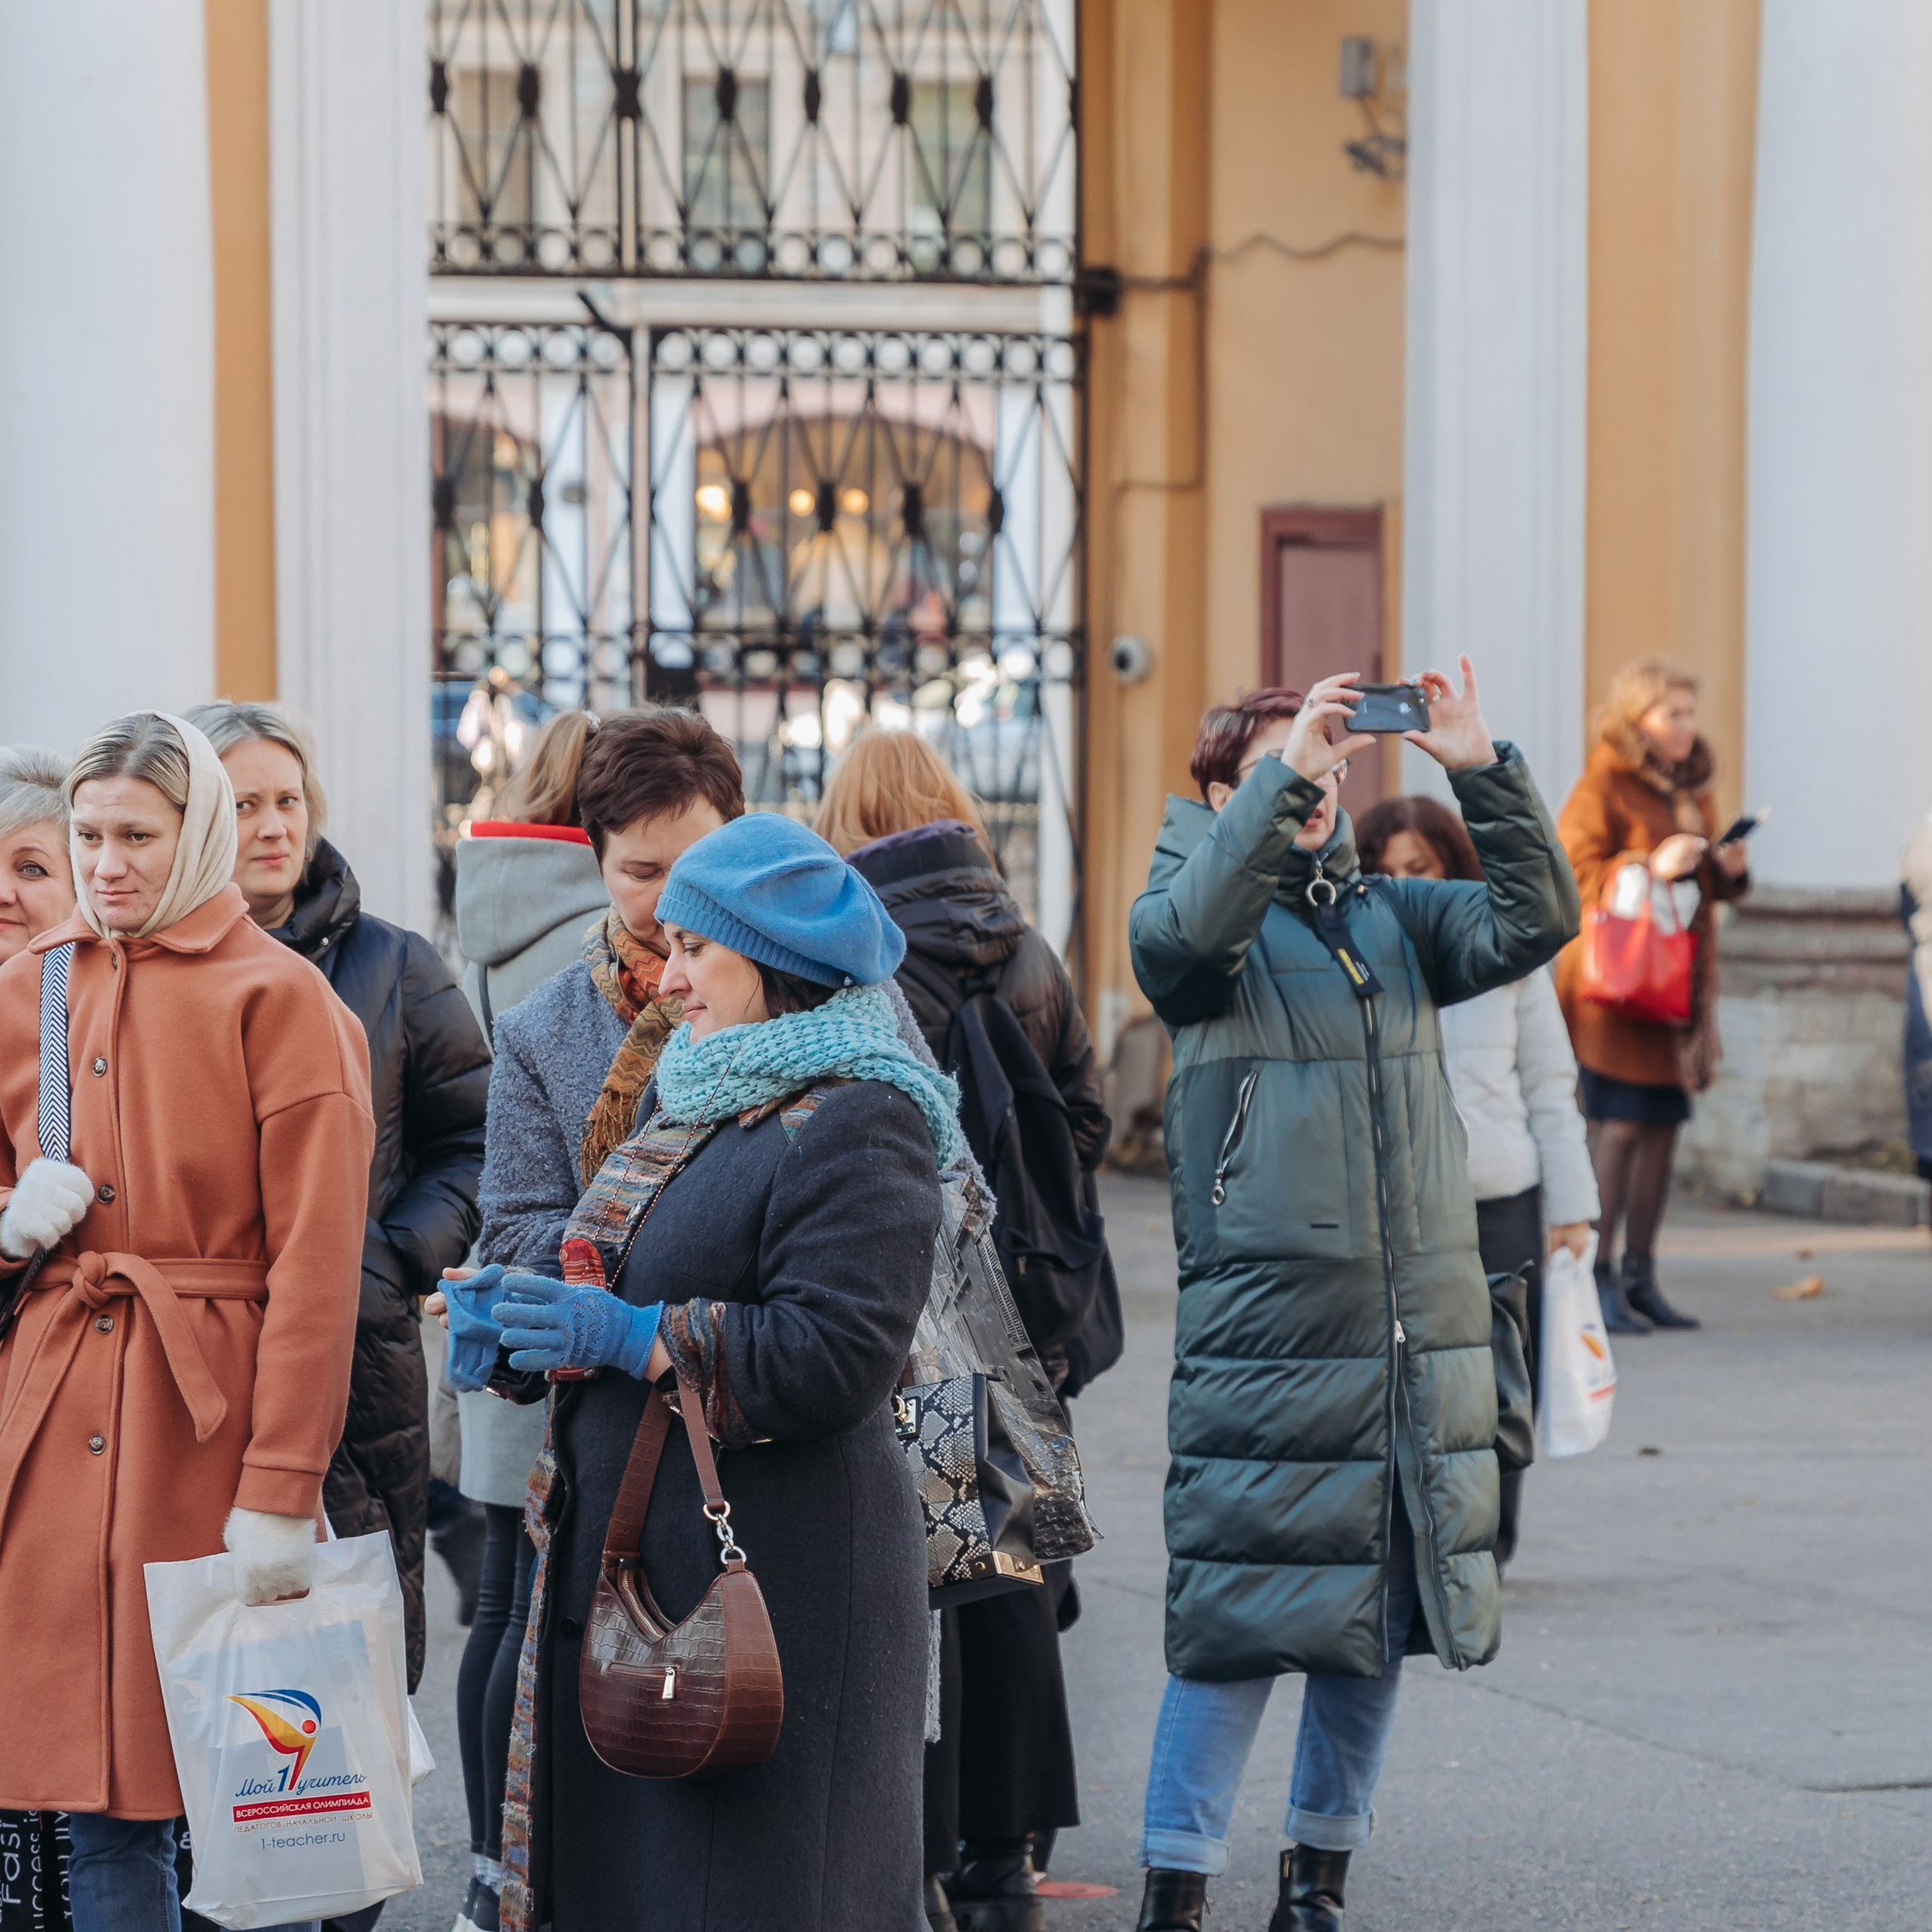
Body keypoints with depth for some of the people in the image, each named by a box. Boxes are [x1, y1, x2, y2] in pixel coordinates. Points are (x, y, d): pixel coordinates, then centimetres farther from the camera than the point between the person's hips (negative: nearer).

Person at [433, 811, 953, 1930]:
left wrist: (633, 1337, -19)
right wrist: (524, 1312, 5)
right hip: (626, 1564, 9)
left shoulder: (855, 1123, -12)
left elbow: (837, 1353, -21)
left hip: (776, 1579, -9)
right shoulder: (688, 1097, 17)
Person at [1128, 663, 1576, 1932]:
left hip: (1424, 1331, 5)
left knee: (1385, 1611, 10)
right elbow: (1189, 929, -23)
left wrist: (1484, 774, -12)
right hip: (1264, 1334, -5)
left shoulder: (1396, 919, 14)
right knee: (1238, 1621, -8)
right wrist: (1283, 775, -27)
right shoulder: (1199, 920, 1)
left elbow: (1536, 922, 0)